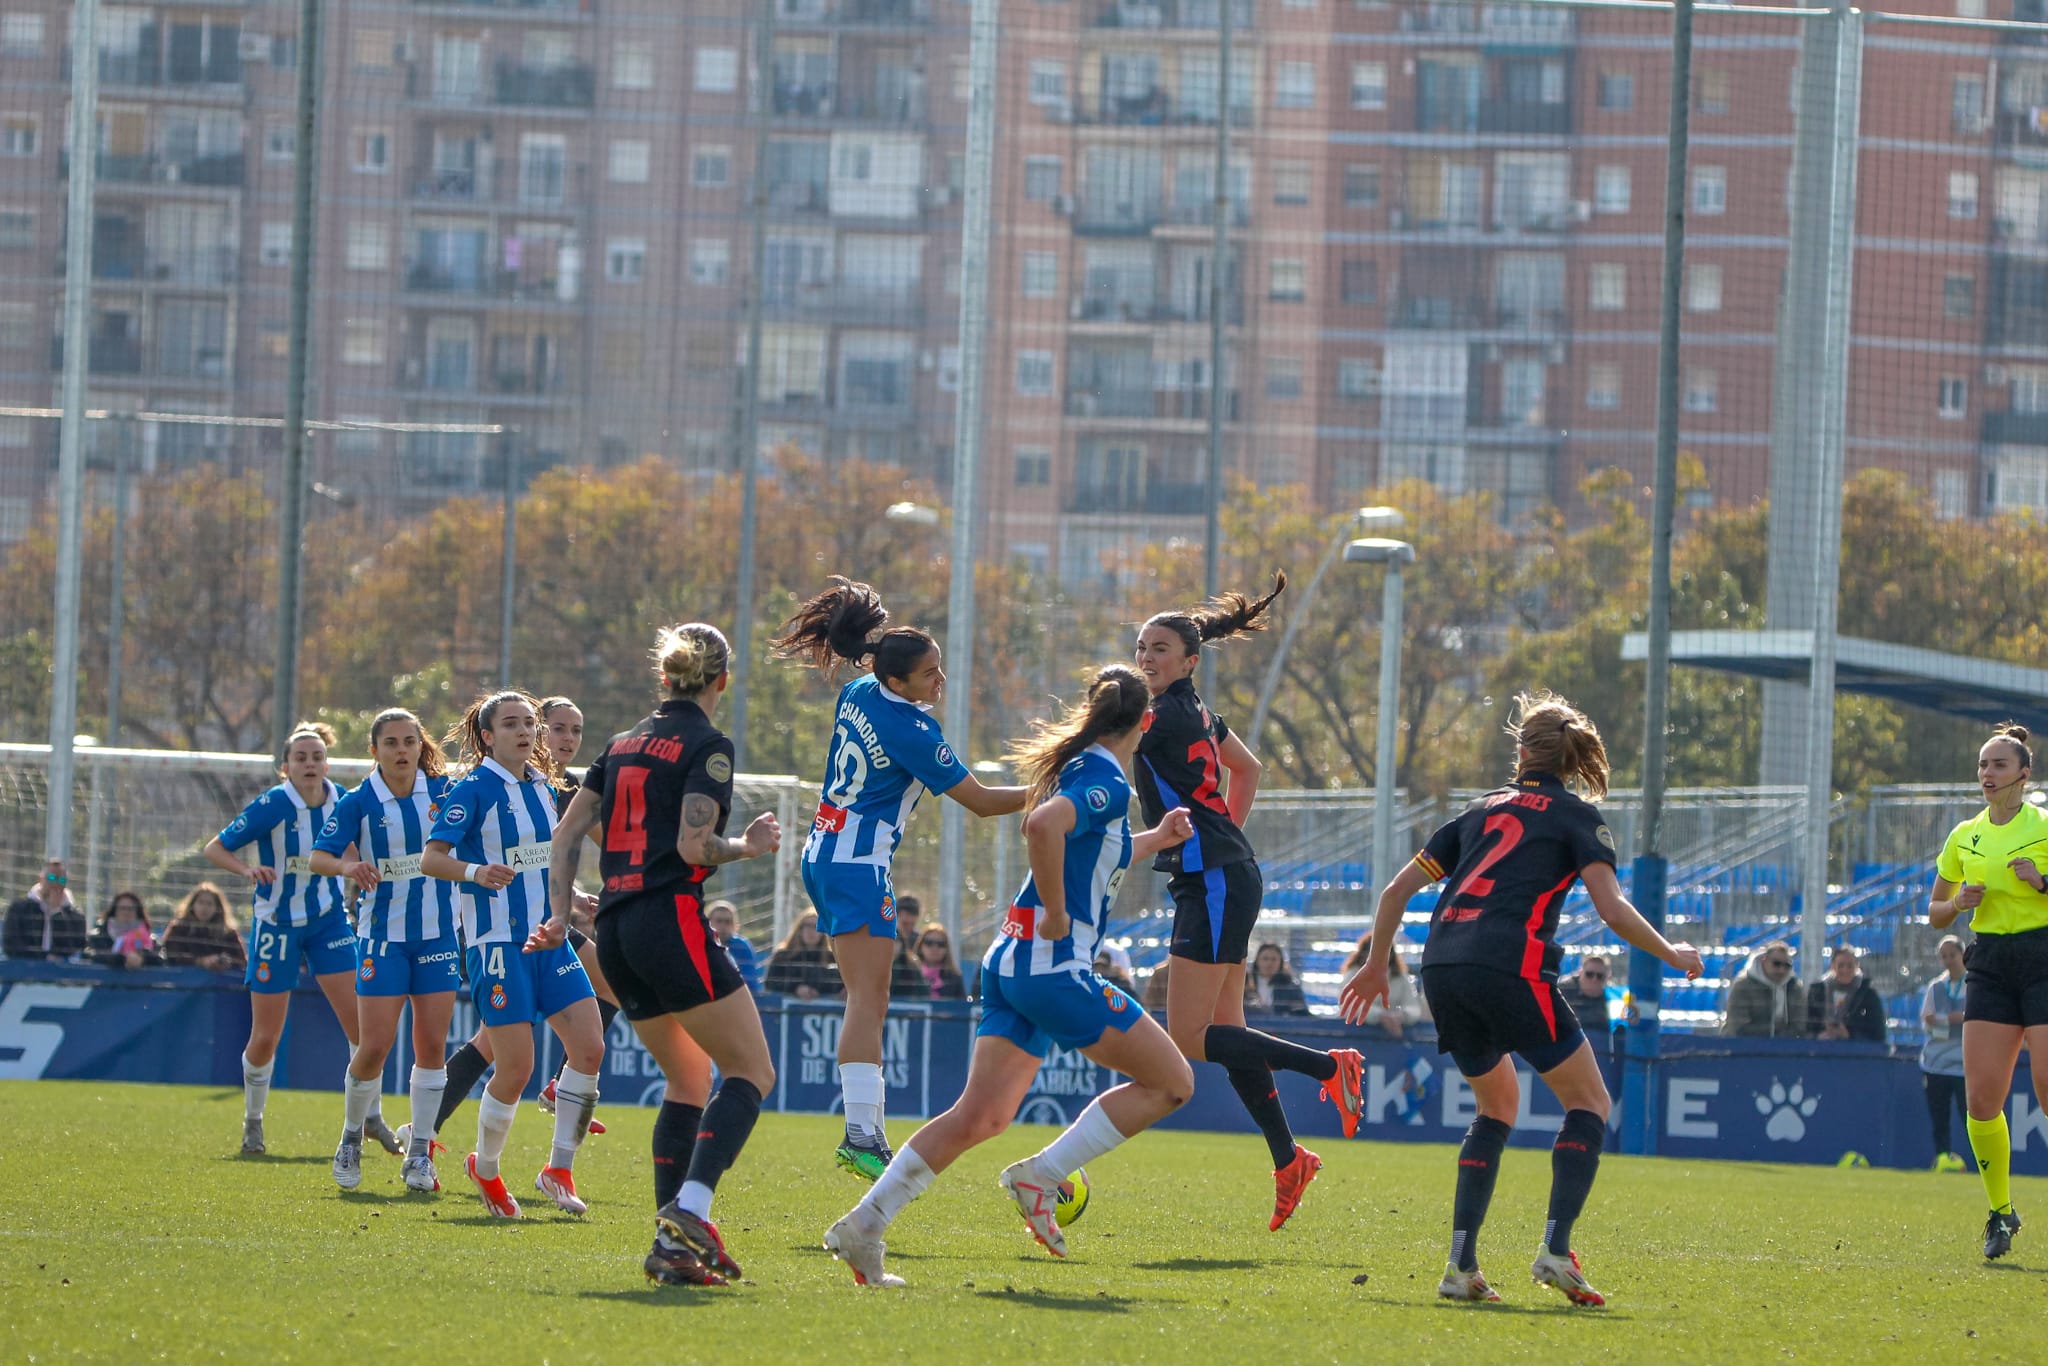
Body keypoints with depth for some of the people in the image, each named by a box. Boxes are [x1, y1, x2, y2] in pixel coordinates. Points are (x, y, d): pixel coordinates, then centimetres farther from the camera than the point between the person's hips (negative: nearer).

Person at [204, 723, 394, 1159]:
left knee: (362, 1021, -8)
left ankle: (372, 1118, 6)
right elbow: (214, 849, -14)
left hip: (329, 920, 3)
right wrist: (248, 869, -31)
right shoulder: (272, 806, -18)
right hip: (277, 924, -3)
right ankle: (252, 1122, 23)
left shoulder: (341, 802, -5)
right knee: (265, 1037, 1)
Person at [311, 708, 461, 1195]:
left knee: (432, 1045, -1)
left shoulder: (443, 791, 0)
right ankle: (350, 1139, 15)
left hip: (438, 932, 3)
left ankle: (420, 1153, 10)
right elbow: (319, 857, -11)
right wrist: (348, 867, -31)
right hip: (383, 936, -3)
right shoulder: (358, 802, -7)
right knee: (376, 1045, -8)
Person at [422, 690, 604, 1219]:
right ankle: (485, 1170, 15)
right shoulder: (474, 789, -9)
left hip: (549, 938, 7)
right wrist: (475, 871, -32)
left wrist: (569, 896, 22)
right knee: (516, 1066, -9)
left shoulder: (543, 787, 12)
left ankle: (559, 1170, 6)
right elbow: (430, 858, -16)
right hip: (498, 943, -7)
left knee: (589, 1047, -6)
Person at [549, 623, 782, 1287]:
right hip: (671, 921, -8)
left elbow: (567, 833, 16)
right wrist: (747, 847, 2)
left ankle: (670, 1244, 5)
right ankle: (691, 1207, -22)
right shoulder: (707, 746, -6)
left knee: (688, 1080, 16)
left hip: (614, 932, 8)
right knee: (751, 1072, -2)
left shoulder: (625, 743, 16)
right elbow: (693, 845, -15)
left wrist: (562, 914, 17)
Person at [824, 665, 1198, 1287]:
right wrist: (1057, 914, -22)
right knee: (1172, 1081, 1)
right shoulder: (1108, 782, -12)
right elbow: (1043, 826, -31)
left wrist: (1154, 840, 42)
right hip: (1055, 963, -9)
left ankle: (864, 1223, -3)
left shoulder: (1079, 768, 17)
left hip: (1011, 958, 9)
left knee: (981, 1115, 6)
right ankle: (1039, 1176, -3)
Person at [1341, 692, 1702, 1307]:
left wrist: (1376, 965, 34)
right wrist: (1670, 954, 12)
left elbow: (1398, 890, 23)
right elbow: (1613, 910, -4)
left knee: (1498, 1104, 23)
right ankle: (1555, 1248, -11)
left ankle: (1461, 1264, 10)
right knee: (1588, 1101, 8)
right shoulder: (1577, 816, 10)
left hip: (1441, 966, 5)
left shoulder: (1484, 808, 24)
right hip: (1510, 966, -5)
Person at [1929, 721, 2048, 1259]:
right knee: (1981, 1097, -6)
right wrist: (1957, 903, -2)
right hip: (1990, 965, 4)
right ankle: (2000, 1211, 8)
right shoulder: (1965, 837, 12)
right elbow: (1935, 913, 19)